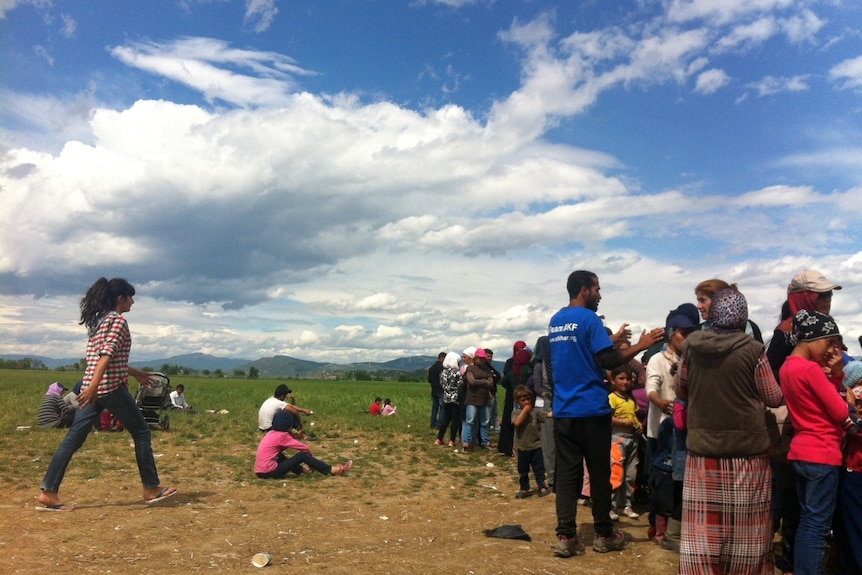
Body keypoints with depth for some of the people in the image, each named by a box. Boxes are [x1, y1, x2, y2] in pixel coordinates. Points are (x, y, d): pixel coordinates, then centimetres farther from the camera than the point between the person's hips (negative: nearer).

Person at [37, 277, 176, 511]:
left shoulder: (99, 320, 19)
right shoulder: (118, 321, -9)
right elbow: (107, 356, -20)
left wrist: (136, 373, 29)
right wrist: (93, 386, -29)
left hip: (93, 388, 9)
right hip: (111, 387, -9)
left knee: (73, 439, 7)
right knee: (141, 432, 2)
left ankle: (48, 492, 5)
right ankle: (151, 489, 8)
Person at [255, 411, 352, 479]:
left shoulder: (272, 432, 12)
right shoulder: (282, 435, -9)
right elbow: (304, 448, -4)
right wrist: (310, 455, 13)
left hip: (260, 472, 8)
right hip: (270, 472, -8)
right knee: (302, 456, -6)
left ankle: (302, 469, 28)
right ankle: (332, 470, -2)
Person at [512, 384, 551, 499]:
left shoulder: (535, 412, 1)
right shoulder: (516, 413, -4)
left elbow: (547, 415, -7)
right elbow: (517, 423, -21)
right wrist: (525, 411, -19)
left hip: (536, 446, 1)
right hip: (523, 447, 0)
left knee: (539, 468, 5)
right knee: (523, 470, 11)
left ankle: (542, 487, 15)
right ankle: (524, 489, 24)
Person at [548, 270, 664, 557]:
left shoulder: (555, 321, 13)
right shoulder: (589, 318, -11)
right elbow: (608, 361, -16)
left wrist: (613, 339, 26)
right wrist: (640, 345, -5)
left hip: (563, 410, 6)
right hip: (591, 410, -6)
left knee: (567, 472, 5)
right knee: (599, 473, 7)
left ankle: (565, 537, 3)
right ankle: (603, 534, 19)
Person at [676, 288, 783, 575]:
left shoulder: (691, 347, -3)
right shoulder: (753, 350, -10)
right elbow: (774, 398, 1)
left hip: (703, 450, 2)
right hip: (747, 451, -1)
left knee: (703, 529, 8)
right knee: (745, 530, 12)